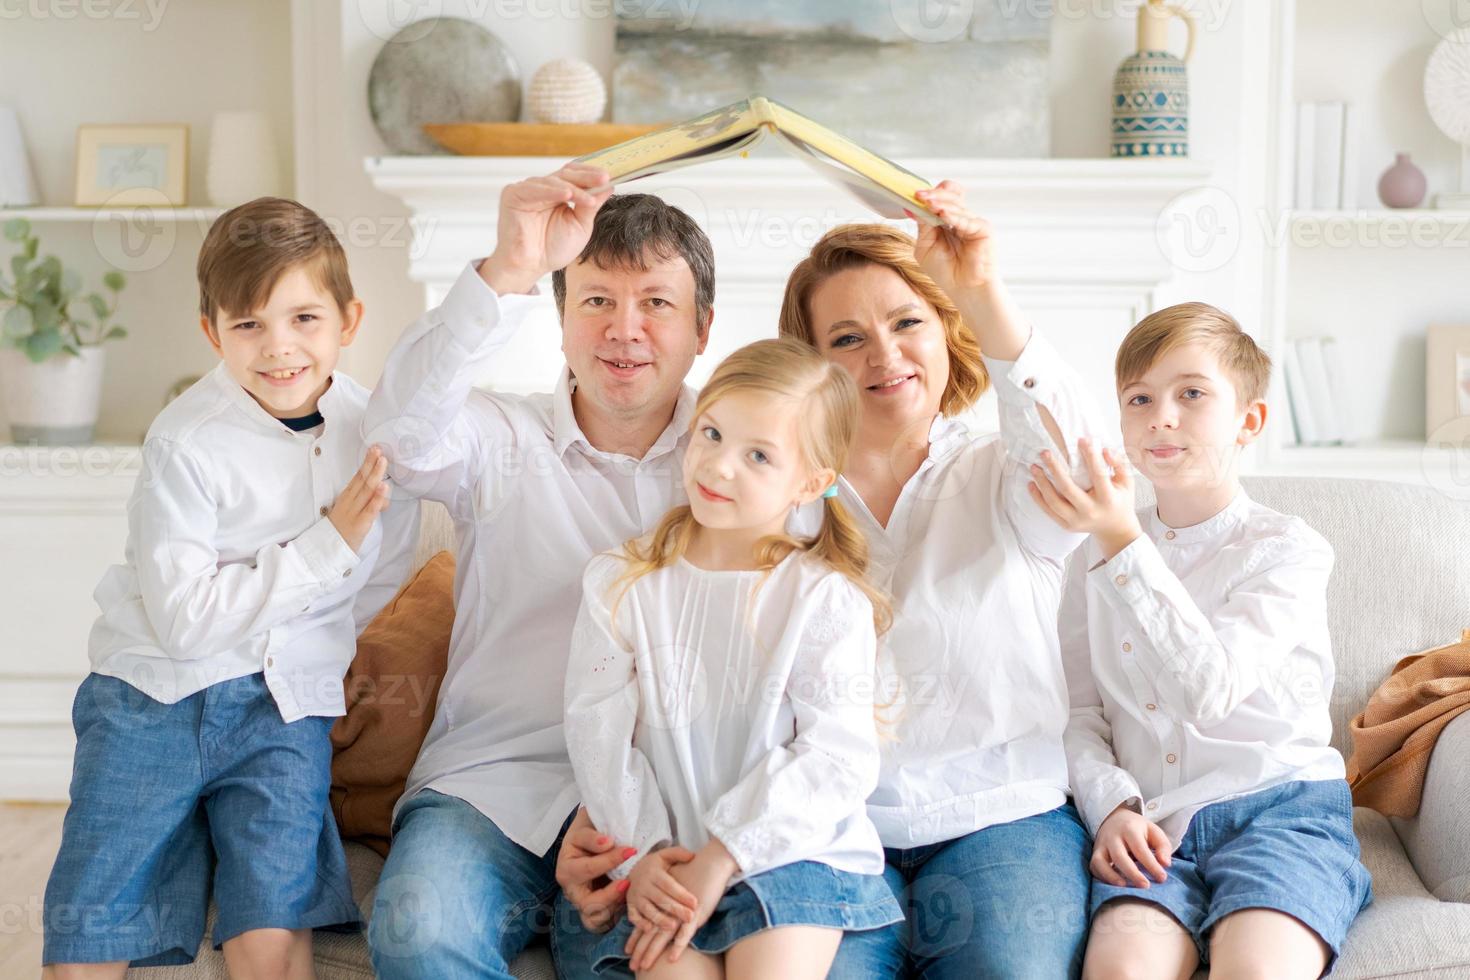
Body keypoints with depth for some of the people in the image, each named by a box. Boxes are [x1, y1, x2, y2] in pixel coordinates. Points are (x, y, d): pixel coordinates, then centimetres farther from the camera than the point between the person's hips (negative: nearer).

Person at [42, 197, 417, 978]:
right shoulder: (187, 444, -15)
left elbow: (384, 573, 14)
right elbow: (184, 617, -21)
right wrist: (326, 546, -20)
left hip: (286, 707, 2)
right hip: (157, 693, -2)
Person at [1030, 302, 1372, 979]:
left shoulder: (1288, 549, 1)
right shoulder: (1098, 553, 15)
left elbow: (1209, 692, -16)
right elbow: (1081, 710, 12)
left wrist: (1125, 543, -21)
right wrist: (1110, 807, -7)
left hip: (1280, 804, -2)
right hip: (1149, 824, 2)